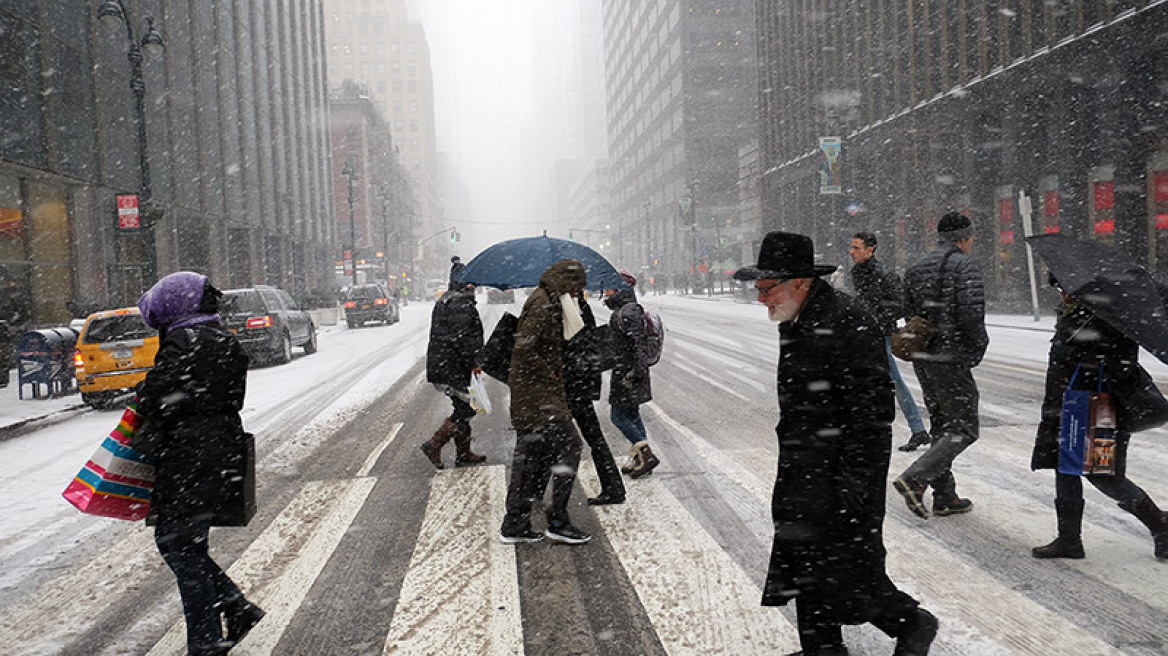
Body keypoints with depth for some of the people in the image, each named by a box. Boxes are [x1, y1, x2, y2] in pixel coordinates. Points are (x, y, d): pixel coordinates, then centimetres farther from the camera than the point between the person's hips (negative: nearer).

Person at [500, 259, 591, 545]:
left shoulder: (550, 302, 17)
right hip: (536, 391, -11)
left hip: (531, 392, 11)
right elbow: (523, 348, -23)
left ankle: (514, 526, 18)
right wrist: (549, 373, -15)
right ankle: (557, 521, -5)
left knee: (530, 457, 12)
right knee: (567, 443, -10)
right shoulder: (542, 304, -15)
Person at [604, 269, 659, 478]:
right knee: (631, 414, 15)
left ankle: (646, 455, -3)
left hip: (627, 372, -10)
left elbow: (637, 342, -24)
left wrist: (638, 369, -28)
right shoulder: (624, 310, 16)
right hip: (628, 372, 10)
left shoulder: (628, 311, -17)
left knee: (618, 416, -5)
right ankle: (639, 460, 21)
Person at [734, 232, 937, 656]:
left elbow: (872, 411, -22)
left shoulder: (846, 323, -20)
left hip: (842, 475, -9)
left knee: (848, 576, -1)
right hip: (803, 474, 9)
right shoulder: (794, 323, 9)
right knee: (806, 568, 16)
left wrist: (853, 483, -22)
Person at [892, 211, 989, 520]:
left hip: (921, 358, 8)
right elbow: (971, 313, -19)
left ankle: (945, 497, 18)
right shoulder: (965, 266, -10)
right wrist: (979, 345, -4)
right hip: (951, 359, -8)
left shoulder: (916, 268, 13)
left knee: (941, 426, 16)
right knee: (964, 429, 0)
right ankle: (913, 479, -13)